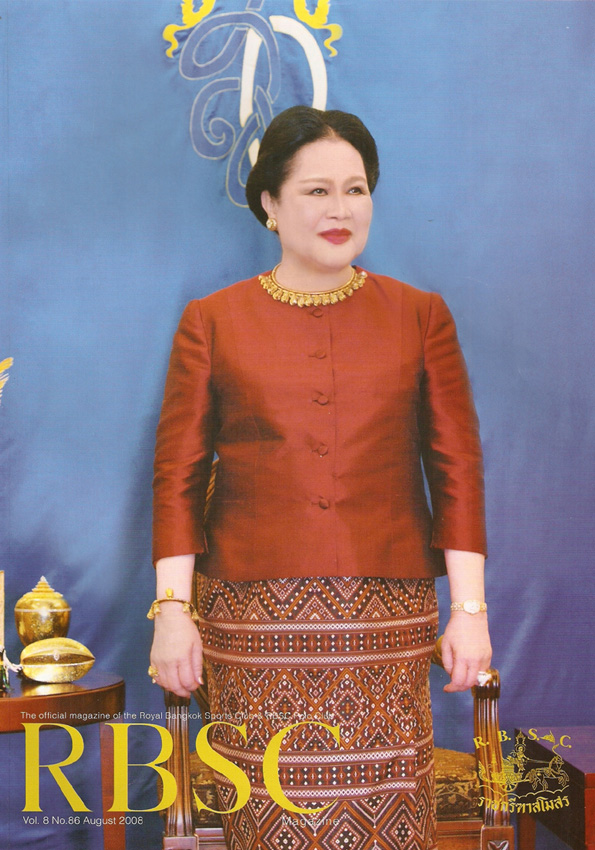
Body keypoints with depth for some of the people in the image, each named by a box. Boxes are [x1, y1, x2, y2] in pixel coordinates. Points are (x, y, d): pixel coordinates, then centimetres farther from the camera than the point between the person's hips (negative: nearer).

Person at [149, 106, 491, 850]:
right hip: (255, 618, 0)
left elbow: (457, 468, 6)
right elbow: (177, 476, 4)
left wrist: (469, 608, 1)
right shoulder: (211, 323, 7)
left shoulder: (420, 316, 9)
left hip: (386, 619, 1)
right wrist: (172, 608, -3)